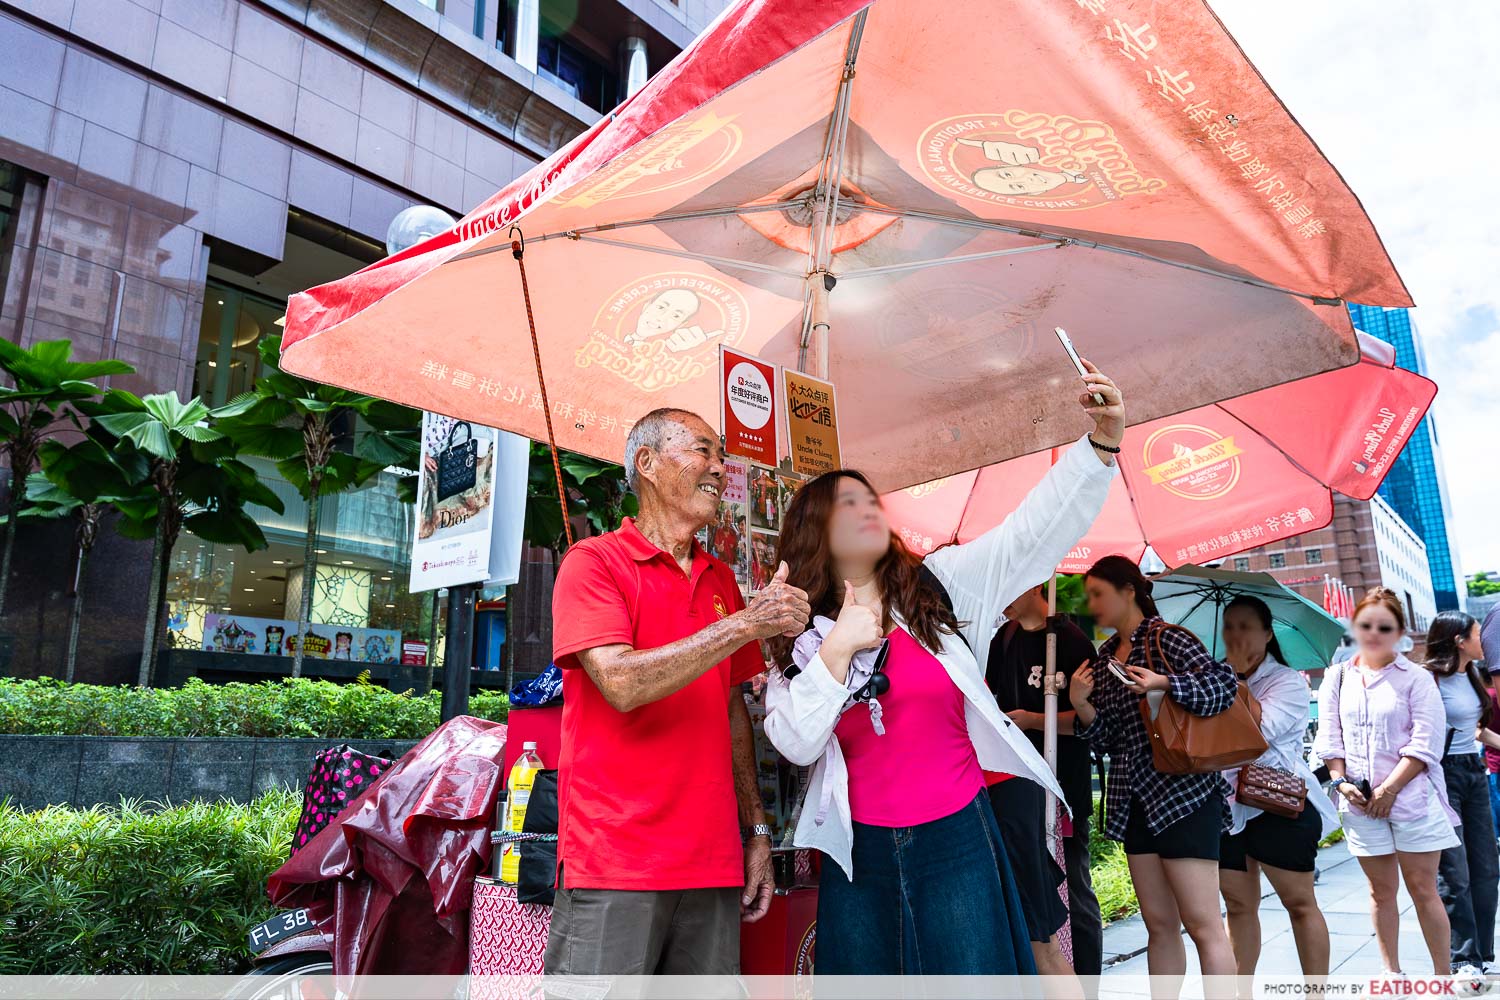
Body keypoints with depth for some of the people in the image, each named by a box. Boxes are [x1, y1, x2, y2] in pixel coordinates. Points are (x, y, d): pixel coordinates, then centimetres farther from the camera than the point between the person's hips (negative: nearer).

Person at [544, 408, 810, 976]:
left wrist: (756, 829, 13)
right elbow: (622, 684, -19)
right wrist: (747, 623, -18)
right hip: (615, 866, -5)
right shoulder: (594, 561, -5)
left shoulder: (721, 579, 14)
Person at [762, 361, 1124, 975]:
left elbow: (1035, 531, -8)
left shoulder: (937, 585, 1)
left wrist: (1101, 443, -19)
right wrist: (837, 651, -16)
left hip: (957, 840, 0)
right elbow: (795, 744, -8)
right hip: (859, 854, 1)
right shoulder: (800, 636, 3)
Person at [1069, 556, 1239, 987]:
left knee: (1202, 924, -4)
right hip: (1135, 801, 7)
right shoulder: (1104, 656, 13)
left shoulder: (1167, 638, -6)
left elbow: (1223, 684, -16)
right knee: (1160, 926, 12)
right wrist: (1081, 704, -6)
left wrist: (1163, 683, -27)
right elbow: (1107, 737, 11)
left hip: (1182, 794, -7)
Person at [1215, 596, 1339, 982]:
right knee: (1239, 905, 11)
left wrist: (1237, 679, -12)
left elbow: (1260, 731, -18)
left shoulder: (1287, 681, -2)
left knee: (1300, 903, 4)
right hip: (1225, 804, 5)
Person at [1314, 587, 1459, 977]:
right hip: (1360, 801, 3)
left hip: (1411, 798, -3)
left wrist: (1388, 789, -13)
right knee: (1381, 891, 12)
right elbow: (1329, 737, 6)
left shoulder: (1415, 678, -3)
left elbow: (1424, 745, -9)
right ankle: (1392, 973, 23)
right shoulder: (1337, 677, 7)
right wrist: (1340, 781, -6)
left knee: (1423, 890, 4)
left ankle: (1442, 975, 17)